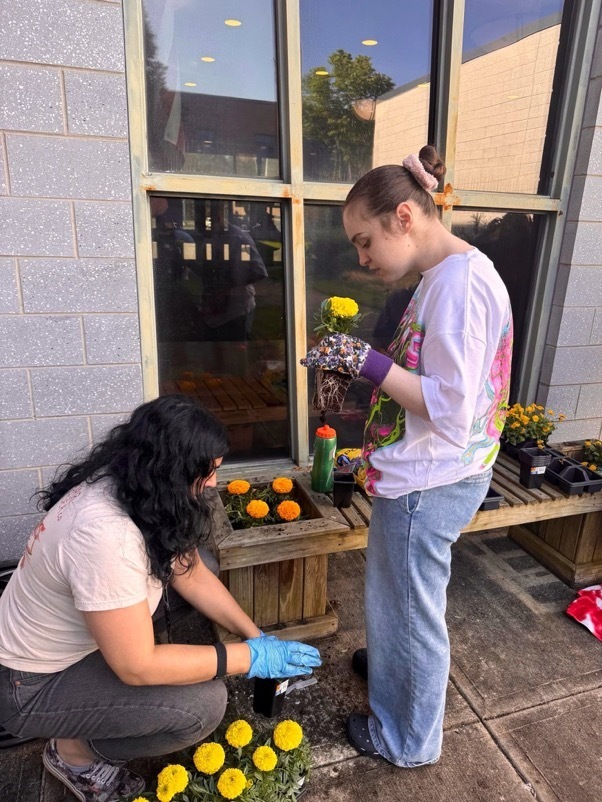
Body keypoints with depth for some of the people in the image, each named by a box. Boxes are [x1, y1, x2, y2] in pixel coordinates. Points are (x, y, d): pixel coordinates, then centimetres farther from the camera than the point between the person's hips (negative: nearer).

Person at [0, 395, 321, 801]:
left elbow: (194, 574, -1)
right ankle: (76, 751, 5)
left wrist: (257, 636, -5)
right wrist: (251, 657, -22)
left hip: (75, 638, 9)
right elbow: (136, 667, -29)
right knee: (203, 704, -19)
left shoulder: (133, 488, -10)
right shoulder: (105, 533, -37)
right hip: (34, 684, -9)